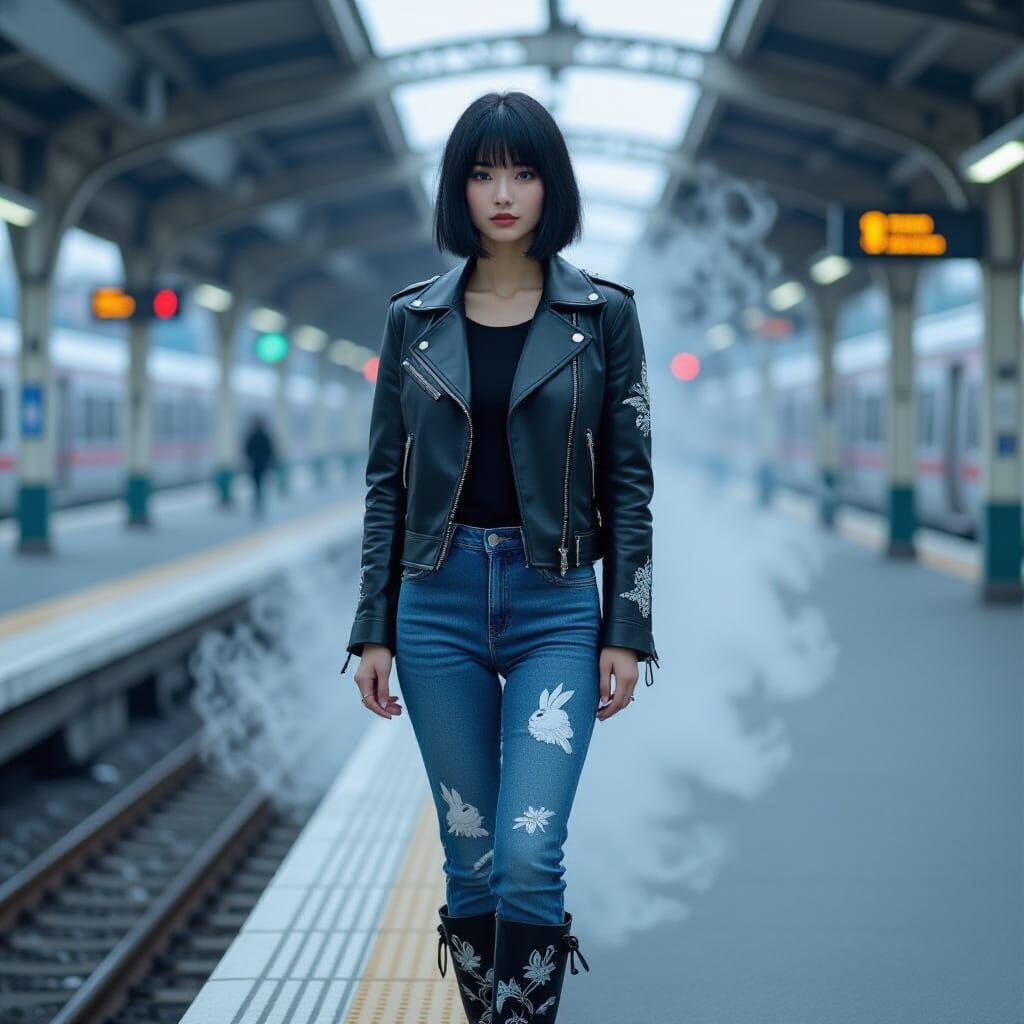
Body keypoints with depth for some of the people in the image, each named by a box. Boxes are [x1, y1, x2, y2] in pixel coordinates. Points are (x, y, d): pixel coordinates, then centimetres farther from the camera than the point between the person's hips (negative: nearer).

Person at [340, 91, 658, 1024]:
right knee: (471, 858, 7)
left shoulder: (604, 314, 1)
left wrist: (626, 633, -4)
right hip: (438, 601, 2)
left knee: (529, 855, -13)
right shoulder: (415, 317, 5)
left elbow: (628, 484, 1)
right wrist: (373, 632, 3)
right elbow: (387, 480, 7)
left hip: (556, 606, -2)